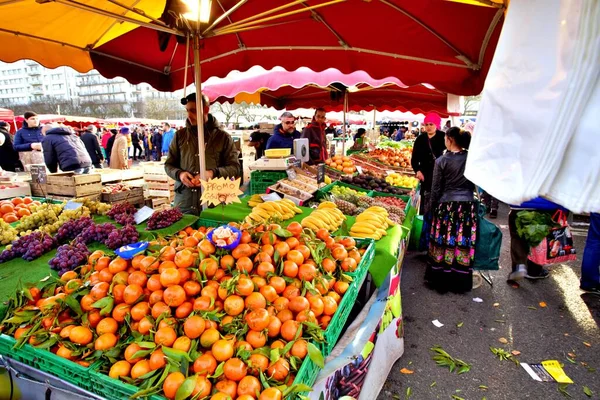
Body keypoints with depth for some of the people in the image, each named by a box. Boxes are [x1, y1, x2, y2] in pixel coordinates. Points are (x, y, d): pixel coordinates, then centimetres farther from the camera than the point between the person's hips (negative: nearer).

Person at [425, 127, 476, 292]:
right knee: (463, 244, 10)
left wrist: (432, 207, 7)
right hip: (467, 205, 3)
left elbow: (436, 188, -4)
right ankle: (461, 283, 22)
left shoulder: (442, 161, -7)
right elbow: (474, 183, 6)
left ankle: (440, 280, 18)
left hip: (447, 205, -3)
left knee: (444, 243, 7)